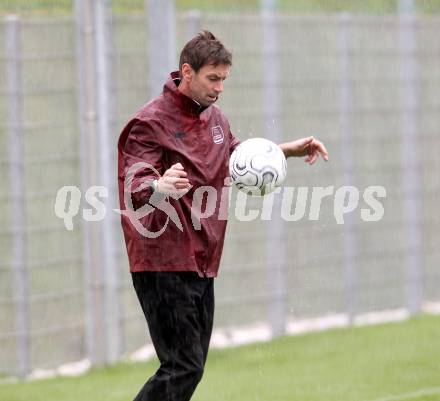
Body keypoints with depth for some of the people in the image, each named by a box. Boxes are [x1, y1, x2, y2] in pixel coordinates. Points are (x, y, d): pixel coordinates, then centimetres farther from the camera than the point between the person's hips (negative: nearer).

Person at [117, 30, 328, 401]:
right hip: (164, 264, -9)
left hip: (202, 262, 9)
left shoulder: (214, 117, 14)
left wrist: (289, 149, 24)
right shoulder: (151, 123, -13)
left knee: (190, 367, 9)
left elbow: (235, 153, 33)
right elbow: (135, 189, -25)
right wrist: (160, 186, -47)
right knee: (183, 369, -16)